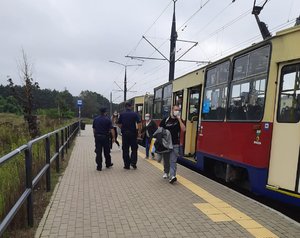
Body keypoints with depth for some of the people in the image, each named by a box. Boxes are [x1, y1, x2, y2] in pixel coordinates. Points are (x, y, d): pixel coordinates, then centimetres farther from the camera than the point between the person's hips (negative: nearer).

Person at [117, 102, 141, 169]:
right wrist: (139, 133, -6)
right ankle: (133, 163, 1)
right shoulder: (135, 114, -3)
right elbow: (139, 123, -10)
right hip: (133, 133, -1)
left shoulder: (122, 114, 1)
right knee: (134, 149, 12)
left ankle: (127, 165, 11)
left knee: (125, 150, 8)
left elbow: (119, 124, 2)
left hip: (125, 133, 1)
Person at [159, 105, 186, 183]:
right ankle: (166, 172, 33)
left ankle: (172, 176, -14)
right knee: (166, 160, 13)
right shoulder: (165, 120, 2)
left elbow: (183, 129, -12)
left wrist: (179, 119, -14)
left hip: (175, 144, -1)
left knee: (173, 161, -9)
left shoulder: (179, 121, 5)